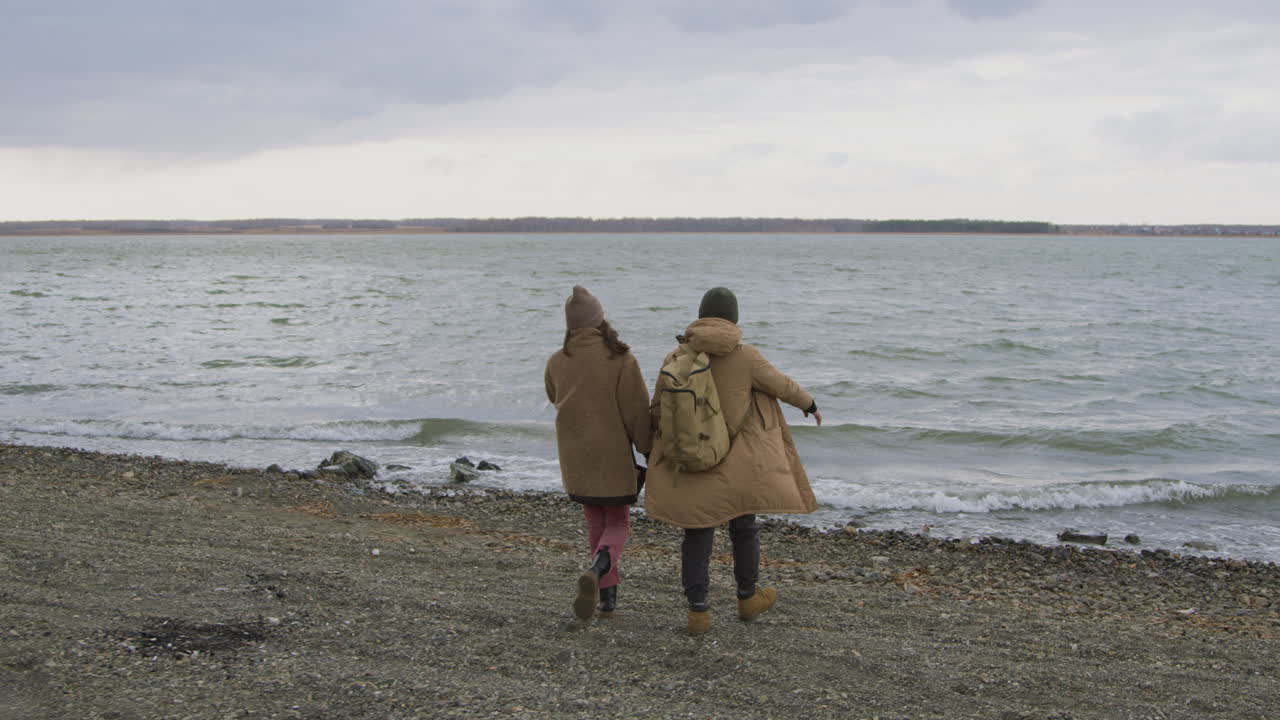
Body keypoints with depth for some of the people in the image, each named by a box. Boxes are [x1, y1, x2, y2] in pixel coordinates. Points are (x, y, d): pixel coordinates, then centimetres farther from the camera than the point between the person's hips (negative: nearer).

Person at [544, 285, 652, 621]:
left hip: (575, 455, 4)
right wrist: (650, 451, -2)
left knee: (596, 524, 18)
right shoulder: (621, 360, -13)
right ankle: (596, 571, -21)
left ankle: (608, 596, 16)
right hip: (613, 456, -3)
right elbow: (638, 411, -12)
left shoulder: (556, 362, -2)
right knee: (617, 525, 8)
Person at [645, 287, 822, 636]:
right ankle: (747, 598, 31)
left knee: (697, 534, 9)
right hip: (738, 463, -2)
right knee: (743, 525, 17)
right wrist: (810, 404, 21)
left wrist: (651, 450, 18)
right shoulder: (745, 357, -12)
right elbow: (783, 386, 2)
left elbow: (658, 411, 2)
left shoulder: (676, 359, -5)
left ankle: (698, 611, 5)